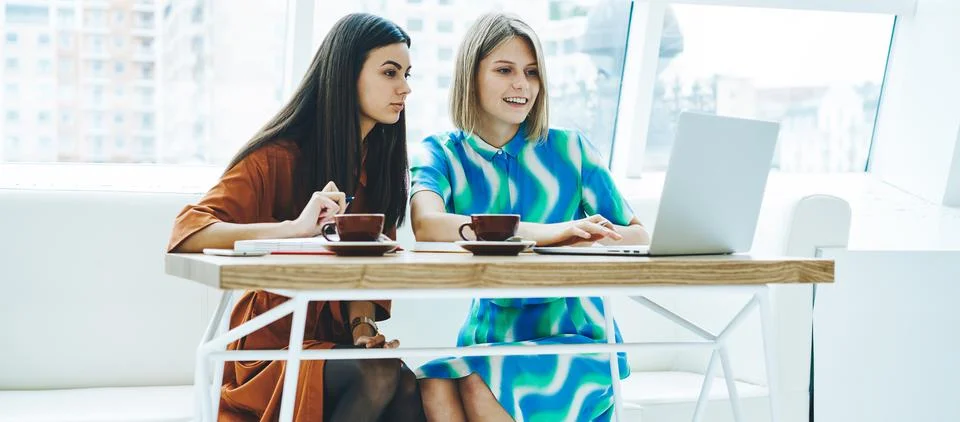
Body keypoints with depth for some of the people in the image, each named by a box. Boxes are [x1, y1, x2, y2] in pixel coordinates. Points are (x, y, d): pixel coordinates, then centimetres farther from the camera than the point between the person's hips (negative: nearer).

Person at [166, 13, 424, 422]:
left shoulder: (384, 160, 7)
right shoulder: (278, 158, -11)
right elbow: (187, 233, -23)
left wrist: (362, 324, -14)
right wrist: (296, 227, -35)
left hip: (335, 341, 5)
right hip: (271, 347, -5)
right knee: (377, 377, -31)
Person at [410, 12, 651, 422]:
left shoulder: (569, 149, 2)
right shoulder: (440, 154, 1)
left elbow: (639, 234, 2)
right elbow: (427, 224, -22)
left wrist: (584, 238, -22)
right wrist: (544, 232, -33)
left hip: (575, 337, -1)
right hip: (489, 335, 1)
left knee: (477, 386, -30)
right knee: (435, 385, -32)